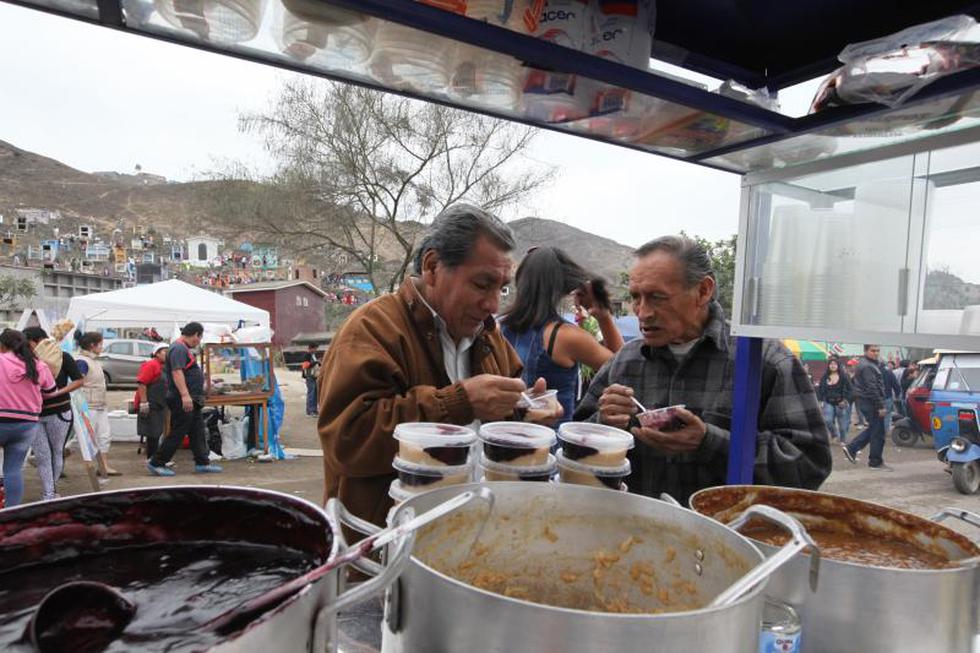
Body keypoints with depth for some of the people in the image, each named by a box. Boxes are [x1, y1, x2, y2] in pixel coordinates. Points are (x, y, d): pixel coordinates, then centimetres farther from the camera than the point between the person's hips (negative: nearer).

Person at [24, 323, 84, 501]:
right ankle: (48, 496, 7)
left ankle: (52, 490, 28)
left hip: (58, 413, -2)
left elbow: (79, 380, -6)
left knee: (57, 452, 10)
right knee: (42, 455, 1)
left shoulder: (63, 357, -6)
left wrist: (57, 393, -17)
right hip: (35, 414, 3)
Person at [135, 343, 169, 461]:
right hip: (150, 406, -9)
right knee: (152, 434, -5)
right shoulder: (151, 365, -13)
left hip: (159, 406, 9)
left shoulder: (164, 367, 16)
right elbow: (141, 383, -20)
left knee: (157, 433, 13)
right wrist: (144, 402, -25)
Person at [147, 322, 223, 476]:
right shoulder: (178, 348, -14)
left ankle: (202, 463, 15)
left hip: (191, 400, 11)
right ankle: (156, 463, 6)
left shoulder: (184, 349, 18)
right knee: (177, 433, -4)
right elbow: (177, 372, -25)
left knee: (198, 432, 11)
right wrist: (185, 395, -31)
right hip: (182, 400, -11)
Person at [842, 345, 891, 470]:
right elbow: (872, 388, -22)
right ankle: (875, 462, 7)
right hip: (870, 402, -10)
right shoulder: (867, 367, -17)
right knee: (878, 432, -2)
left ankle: (850, 448, 16)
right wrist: (880, 406, -21)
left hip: (864, 401, 10)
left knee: (873, 429, 18)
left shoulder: (863, 364, 16)